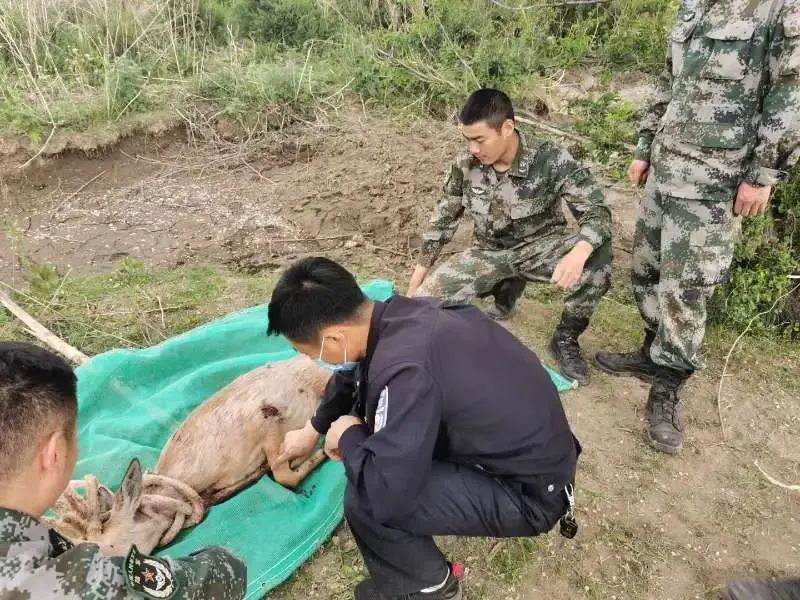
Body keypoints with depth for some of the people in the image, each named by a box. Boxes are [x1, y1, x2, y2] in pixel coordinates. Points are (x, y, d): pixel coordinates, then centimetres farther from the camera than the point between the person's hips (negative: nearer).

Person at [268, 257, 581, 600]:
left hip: (530, 491, -8)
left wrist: (348, 436, -11)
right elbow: (355, 374, 13)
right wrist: (312, 431, 28)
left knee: (366, 501, -18)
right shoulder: (400, 314, -7)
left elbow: (384, 494, -31)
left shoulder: (407, 367, -35)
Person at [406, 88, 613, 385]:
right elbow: (443, 219, 2)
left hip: (539, 248, -3)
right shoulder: (466, 165, -11)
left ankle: (566, 338, -10)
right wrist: (418, 277, 4)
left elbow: (597, 211, -23)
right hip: (490, 252, 3)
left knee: (598, 253, -35)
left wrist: (578, 253, -46)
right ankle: (507, 288, 10)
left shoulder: (551, 160, -22)